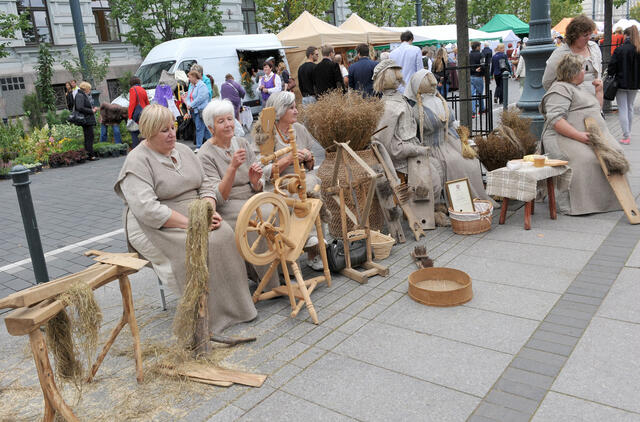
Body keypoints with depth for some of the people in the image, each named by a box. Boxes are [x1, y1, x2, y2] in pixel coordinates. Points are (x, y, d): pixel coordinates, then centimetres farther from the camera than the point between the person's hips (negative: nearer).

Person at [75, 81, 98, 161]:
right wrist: (91, 111, -15)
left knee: (88, 138, 10)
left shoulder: (85, 95, 19)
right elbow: (80, 108, -22)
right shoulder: (80, 96, -11)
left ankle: (90, 155, 13)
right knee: (89, 138, -9)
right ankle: (91, 156, -7)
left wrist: (93, 108, 12)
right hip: (86, 120, -10)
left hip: (89, 120, 10)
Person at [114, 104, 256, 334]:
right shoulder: (137, 161, -9)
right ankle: (212, 316, -17)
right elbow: (147, 209, -21)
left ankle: (235, 304, -11)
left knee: (225, 235, -20)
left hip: (198, 217, 6)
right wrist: (191, 223, -24)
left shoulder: (183, 150, 13)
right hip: (158, 229, -6)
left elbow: (205, 186, 13)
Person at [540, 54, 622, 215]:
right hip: (564, 138, -9)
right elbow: (556, 120, -18)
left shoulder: (579, 89, 29)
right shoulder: (560, 89, -4)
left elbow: (596, 109, 40)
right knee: (583, 160, -34)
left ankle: (608, 200, -9)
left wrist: (599, 91, 26)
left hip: (592, 136, 9)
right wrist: (579, 135, -25)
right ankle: (567, 205, -28)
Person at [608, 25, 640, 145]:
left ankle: (626, 136, -4)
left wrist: (610, 73, 7)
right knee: (630, 108, 19)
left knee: (623, 109, 0)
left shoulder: (620, 49, -15)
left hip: (621, 83, -4)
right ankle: (628, 132, 29)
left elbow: (612, 67, -13)